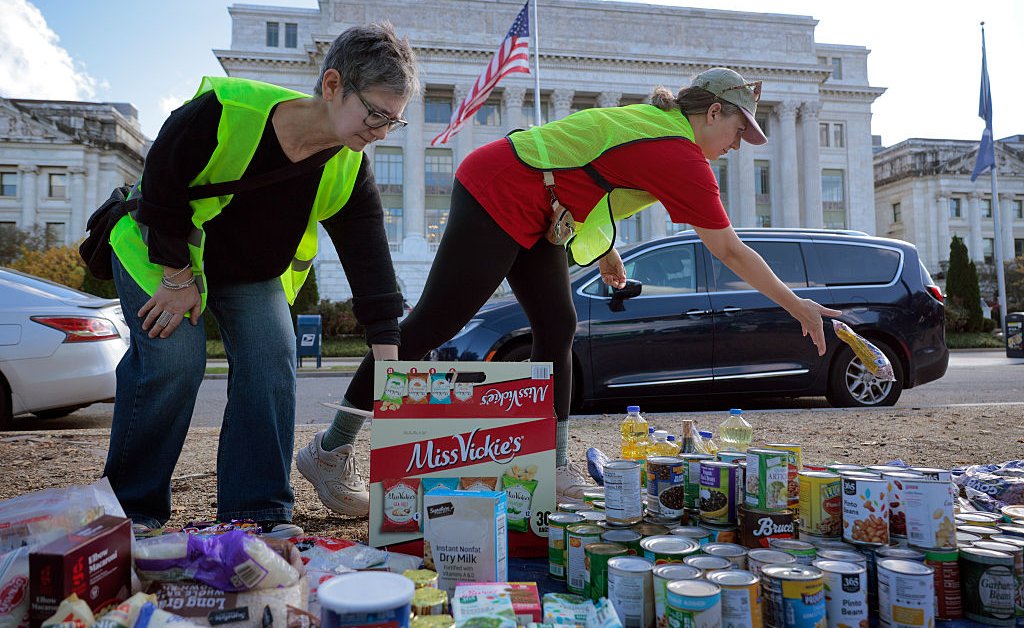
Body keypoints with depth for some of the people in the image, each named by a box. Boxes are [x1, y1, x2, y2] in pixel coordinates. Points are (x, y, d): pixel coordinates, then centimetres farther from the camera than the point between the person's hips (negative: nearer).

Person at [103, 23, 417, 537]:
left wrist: (389, 368, -26)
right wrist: (177, 277, -16)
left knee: (272, 360, -12)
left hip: (253, 272, 4)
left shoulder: (350, 172, -20)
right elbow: (160, 188, -20)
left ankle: (261, 511, -3)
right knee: (173, 360, -17)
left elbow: (371, 264, -21)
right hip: (158, 250, -3)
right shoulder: (223, 113, -33)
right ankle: (130, 507, 4)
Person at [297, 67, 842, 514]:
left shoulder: (653, 123, 13)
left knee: (556, 328, 4)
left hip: (530, 211, 10)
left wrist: (603, 246, 22)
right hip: (498, 195, -10)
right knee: (431, 326, -8)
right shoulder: (682, 158, -14)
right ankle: (330, 449, 3)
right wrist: (798, 307, -2)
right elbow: (731, 252, -11)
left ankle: (551, 467, 10)